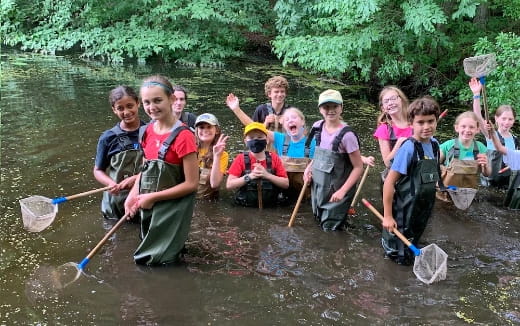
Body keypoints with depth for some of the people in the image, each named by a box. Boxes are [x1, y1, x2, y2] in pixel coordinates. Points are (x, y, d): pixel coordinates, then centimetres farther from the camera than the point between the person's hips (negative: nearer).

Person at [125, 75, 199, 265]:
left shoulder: (182, 136, -20)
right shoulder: (148, 131, 1)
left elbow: (192, 184, -19)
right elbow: (146, 169, 11)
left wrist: (153, 197, -17)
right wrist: (133, 196, -6)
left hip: (172, 209, -7)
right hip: (148, 207, 7)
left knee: (159, 260, 8)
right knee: (147, 254, 20)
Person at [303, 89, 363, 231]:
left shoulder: (346, 134, -22)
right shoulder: (317, 127, -3)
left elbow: (358, 167, -16)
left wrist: (342, 191, -22)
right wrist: (309, 168, -1)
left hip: (335, 191, -6)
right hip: (317, 186, 6)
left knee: (330, 228, 4)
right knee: (319, 222, 21)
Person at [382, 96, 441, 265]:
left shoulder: (434, 144, -3)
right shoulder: (409, 147, -23)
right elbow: (389, 182, -22)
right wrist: (387, 216, -19)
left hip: (425, 207, 7)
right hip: (405, 210, -7)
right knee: (402, 258, 8)